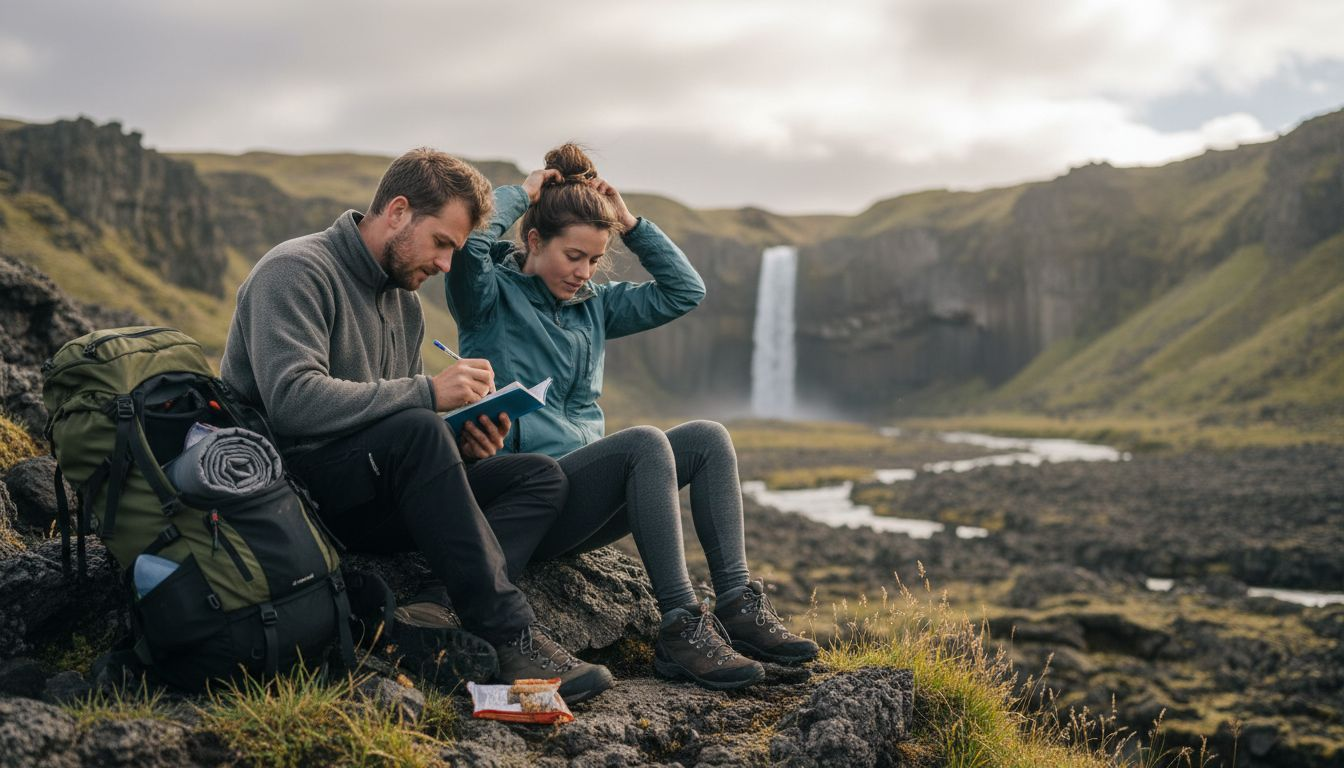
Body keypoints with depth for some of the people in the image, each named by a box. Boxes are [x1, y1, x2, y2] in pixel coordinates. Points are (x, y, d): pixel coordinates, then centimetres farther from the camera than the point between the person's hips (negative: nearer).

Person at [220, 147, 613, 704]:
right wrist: (427, 392, -25)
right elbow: (292, 400, -25)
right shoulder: (295, 271, -9)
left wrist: (460, 446, -3)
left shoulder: (405, 302, 17)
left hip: (367, 505, 8)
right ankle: (511, 637, -31)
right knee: (416, 432, -35)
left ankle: (448, 628, -31)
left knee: (540, 477, -7)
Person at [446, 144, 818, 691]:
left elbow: (685, 292, 16)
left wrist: (631, 225, 9)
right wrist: (522, 194, -6)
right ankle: (681, 629, -34)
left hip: (582, 493, 8)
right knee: (645, 443, -31)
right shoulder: (492, 297, -1)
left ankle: (737, 606, -19)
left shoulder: (594, 305, 18)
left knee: (709, 438, -11)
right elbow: (469, 241, -23)